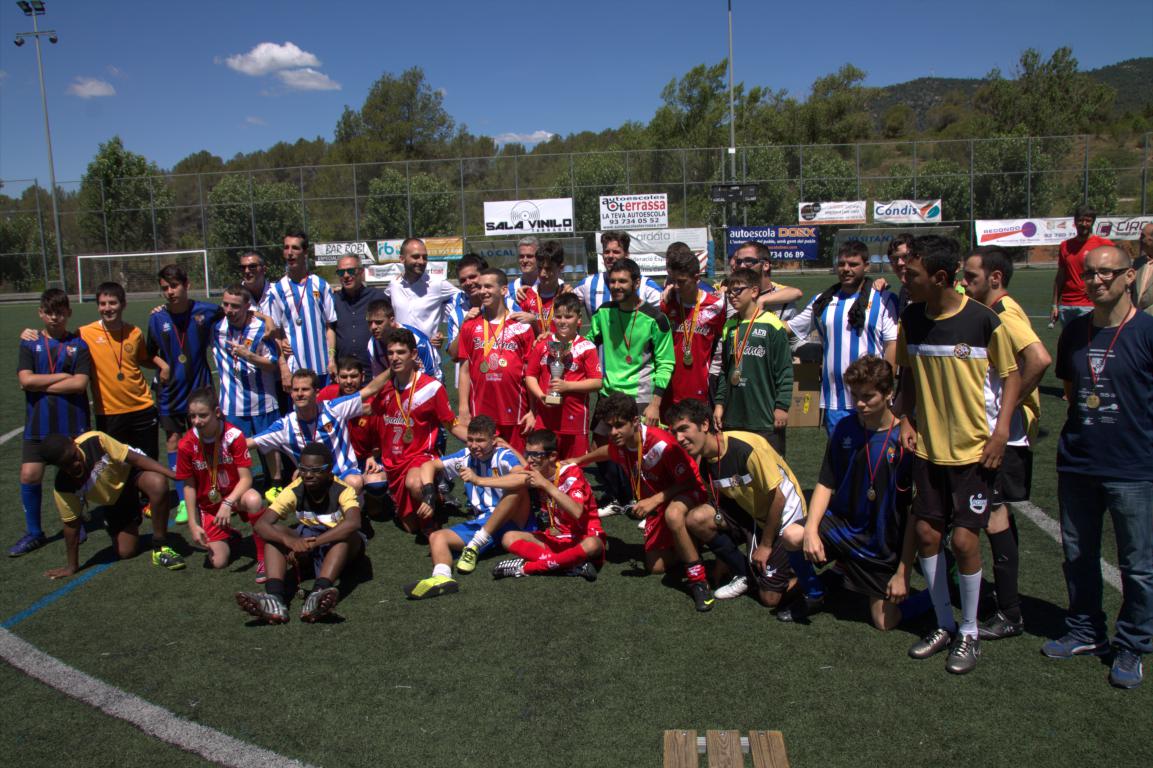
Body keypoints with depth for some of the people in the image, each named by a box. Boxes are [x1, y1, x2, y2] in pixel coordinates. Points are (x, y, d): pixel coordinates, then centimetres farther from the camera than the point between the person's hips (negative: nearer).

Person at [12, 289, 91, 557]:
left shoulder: (78, 345, 0)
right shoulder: (30, 344, 5)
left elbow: (80, 383, -12)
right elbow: (25, 380, -8)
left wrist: (41, 385, -10)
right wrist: (63, 376, -9)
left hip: (72, 422, -1)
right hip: (38, 424, 2)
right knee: (29, 476, -2)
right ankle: (34, 533, 13)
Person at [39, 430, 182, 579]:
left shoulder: (95, 441, -33)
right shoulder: (63, 487, -26)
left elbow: (135, 459, -25)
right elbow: (71, 525, -14)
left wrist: (174, 474, -29)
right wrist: (72, 566, -6)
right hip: (114, 500, 2)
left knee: (158, 483, -37)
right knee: (125, 552, -1)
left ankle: (160, 548, -23)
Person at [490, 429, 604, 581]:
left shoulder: (571, 473, -19)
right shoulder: (534, 472, -2)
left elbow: (577, 512, -35)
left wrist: (546, 485, -37)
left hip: (581, 538, -5)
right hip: (553, 538, 6)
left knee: (592, 545, -40)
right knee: (509, 538, -14)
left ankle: (525, 567, -31)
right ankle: (572, 565, -28)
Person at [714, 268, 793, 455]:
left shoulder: (771, 325, -6)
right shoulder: (730, 326, 11)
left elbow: (785, 370, -7)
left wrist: (782, 406, -10)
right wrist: (719, 402, 10)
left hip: (765, 418, -5)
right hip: (733, 416, 5)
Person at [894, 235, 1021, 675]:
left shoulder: (983, 320, -14)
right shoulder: (911, 319, 0)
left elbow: (1011, 375, -3)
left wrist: (1001, 430, -12)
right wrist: (906, 420, 1)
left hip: (973, 448, -5)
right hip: (928, 446, 5)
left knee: (964, 538, -5)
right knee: (926, 532, 5)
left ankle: (969, 633, 16)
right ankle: (944, 625, 24)